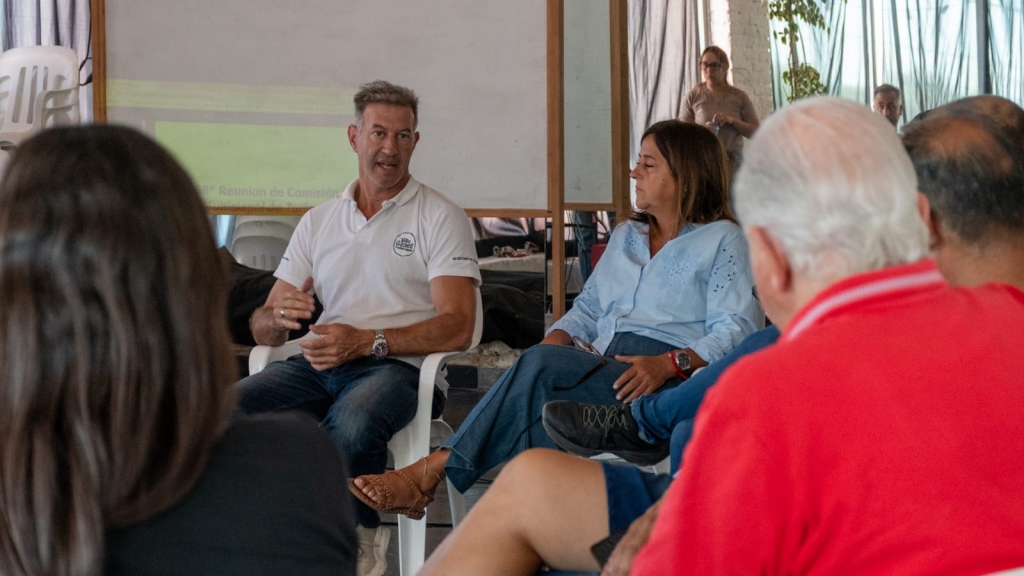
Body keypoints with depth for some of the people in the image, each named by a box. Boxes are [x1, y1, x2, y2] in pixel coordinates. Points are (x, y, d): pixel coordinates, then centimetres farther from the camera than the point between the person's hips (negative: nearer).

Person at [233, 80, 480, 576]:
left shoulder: (440, 217, 6)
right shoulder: (318, 222, 19)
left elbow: (456, 327, -6)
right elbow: (262, 329, 16)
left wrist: (367, 341, -18)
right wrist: (279, 316, -10)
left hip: (399, 366, -4)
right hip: (317, 364, 4)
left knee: (351, 421, -39)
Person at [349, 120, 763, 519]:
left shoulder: (723, 240, 7)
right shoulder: (626, 235, 30)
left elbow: (736, 329, -5)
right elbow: (589, 307, 28)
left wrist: (670, 363, -21)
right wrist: (556, 339, 5)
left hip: (665, 386, -6)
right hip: (601, 370, 6)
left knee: (542, 365, -30)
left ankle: (431, 471, -29)